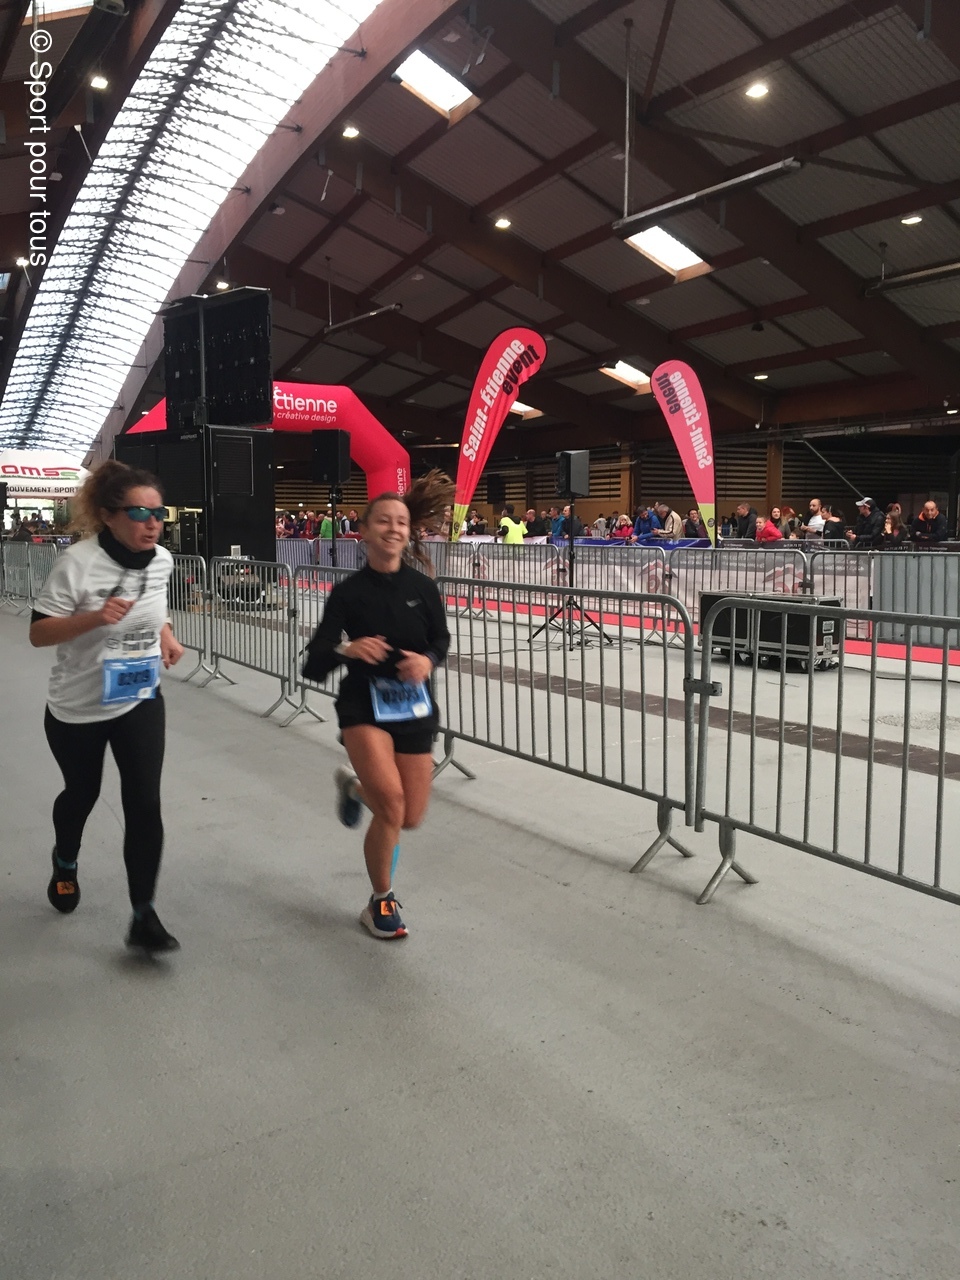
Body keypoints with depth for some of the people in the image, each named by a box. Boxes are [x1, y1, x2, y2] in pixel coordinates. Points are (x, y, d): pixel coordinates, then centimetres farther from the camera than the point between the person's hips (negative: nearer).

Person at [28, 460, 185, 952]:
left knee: (144, 803, -7)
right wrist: (94, 618, -34)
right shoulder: (78, 563, -22)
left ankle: (143, 916, 3)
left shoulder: (162, 560, -6)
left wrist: (166, 633, -1)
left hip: (140, 700, 3)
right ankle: (65, 863, 53)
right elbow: (37, 633, -19)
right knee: (82, 794, 20)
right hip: (76, 708, -2)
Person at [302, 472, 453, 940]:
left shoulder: (423, 587, -7)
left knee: (411, 818, 8)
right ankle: (381, 902, 6)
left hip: (415, 707, 3)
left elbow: (441, 639, 10)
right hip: (363, 707, -3)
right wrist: (346, 649, -33)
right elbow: (314, 665, -12)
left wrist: (428, 660, -13)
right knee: (392, 803, -20)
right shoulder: (348, 592, -11)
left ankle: (355, 786, 43)